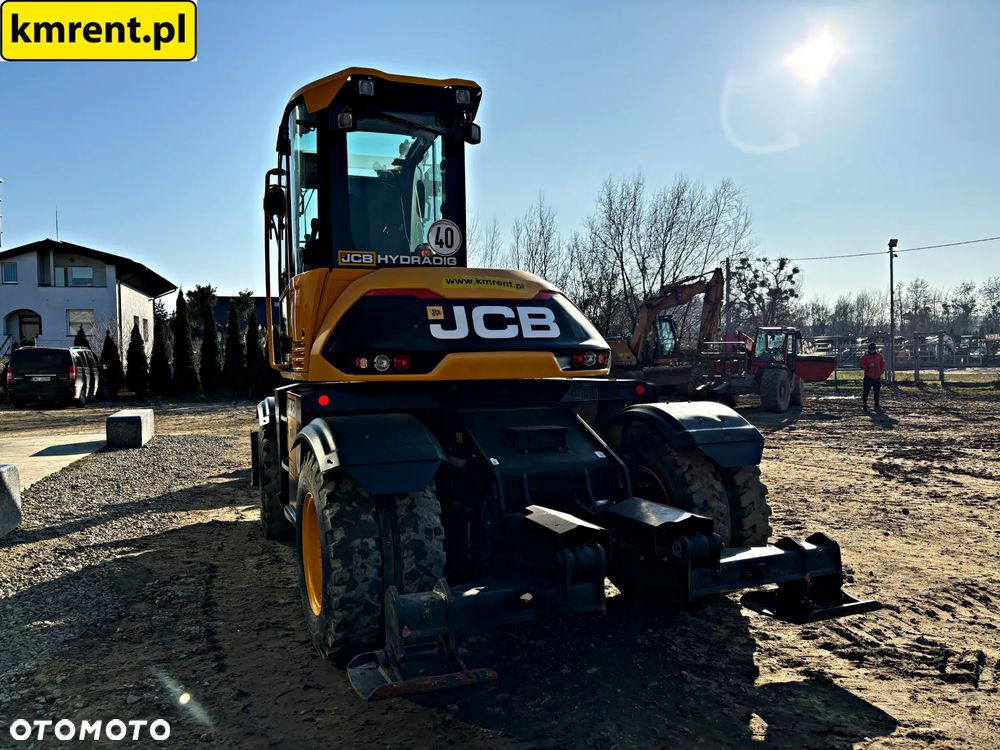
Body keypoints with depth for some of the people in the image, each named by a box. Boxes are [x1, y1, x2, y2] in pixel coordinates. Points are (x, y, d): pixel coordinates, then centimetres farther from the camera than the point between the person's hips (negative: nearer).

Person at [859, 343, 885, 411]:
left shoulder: (879, 356, 10)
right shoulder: (865, 357, 2)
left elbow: (882, 365, 16)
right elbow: (862, 366, -1)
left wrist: (881, 372, 4)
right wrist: (868, 366, -18)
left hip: (877, 377, 2)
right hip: (868, 377, -2)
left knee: (877, 392, 6)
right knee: (866, 392, -5)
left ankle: (876, 405, 14)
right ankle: (865, 405, 3)